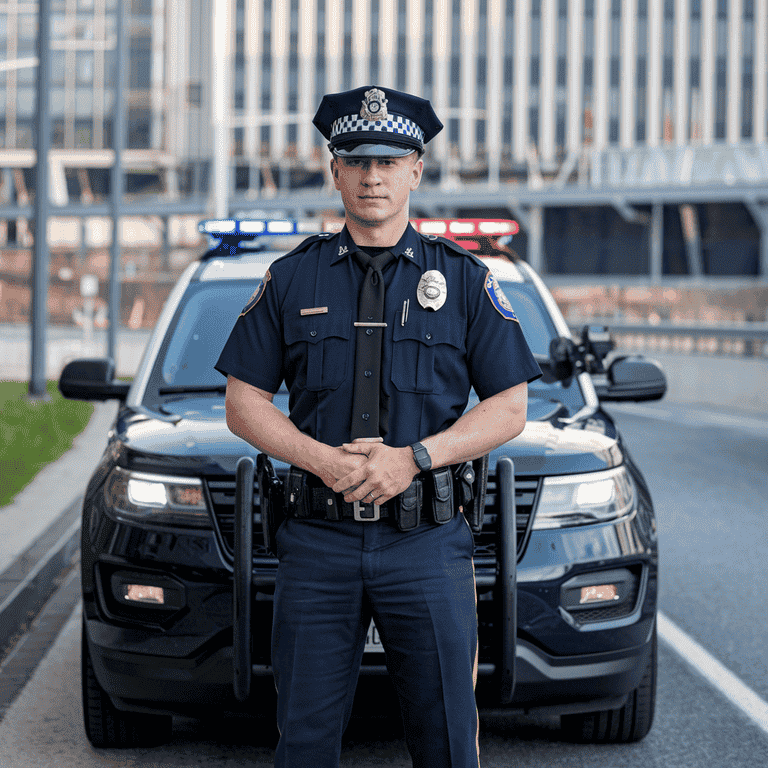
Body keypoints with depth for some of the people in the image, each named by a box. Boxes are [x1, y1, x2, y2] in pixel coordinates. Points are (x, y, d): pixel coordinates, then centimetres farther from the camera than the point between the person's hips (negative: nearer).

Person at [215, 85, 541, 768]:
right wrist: (323, 460, -10)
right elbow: (244, 404, 7)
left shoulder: (464, 279, 6)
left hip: (427, 540, -1)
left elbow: (509, 409, 3)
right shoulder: (291, 279, 9)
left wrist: (412, 458, -11)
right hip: (317, 539, 1)